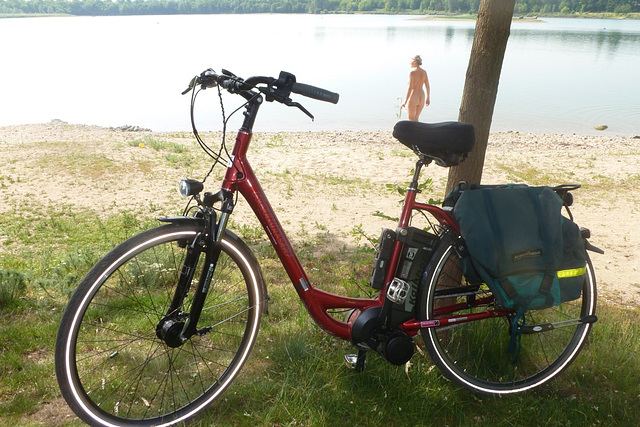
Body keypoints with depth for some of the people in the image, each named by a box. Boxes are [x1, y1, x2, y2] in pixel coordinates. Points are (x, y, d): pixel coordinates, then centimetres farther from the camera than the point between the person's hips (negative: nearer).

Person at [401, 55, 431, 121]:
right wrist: (428, 98, 20)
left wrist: (405, 101, -19)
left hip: (413, 98, -6)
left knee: (411, 119, 6)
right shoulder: (424, 72, 5)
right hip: (421, 98, 7)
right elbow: (428, 87, 7)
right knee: (416, 118, 21)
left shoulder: (412, 72, -15)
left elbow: (410, 88, -20)